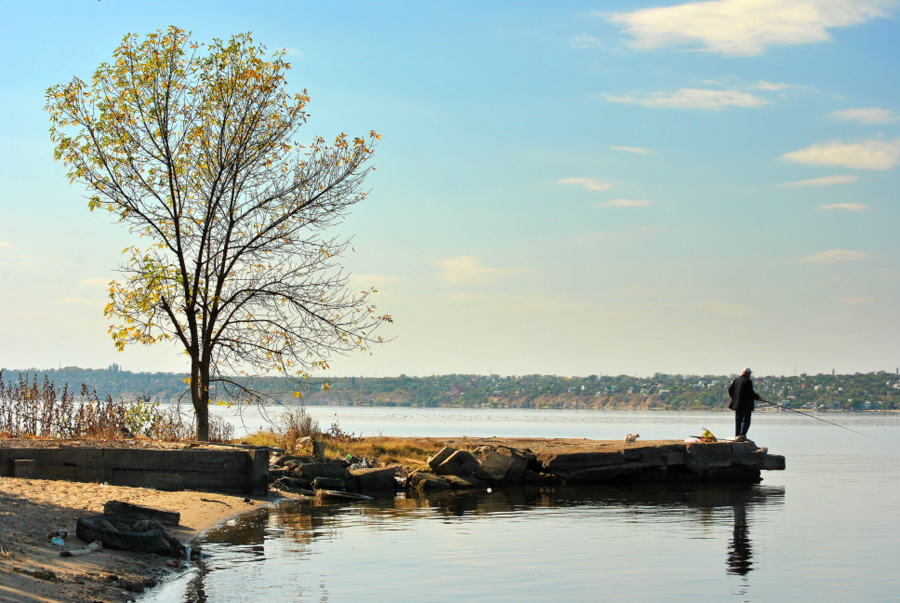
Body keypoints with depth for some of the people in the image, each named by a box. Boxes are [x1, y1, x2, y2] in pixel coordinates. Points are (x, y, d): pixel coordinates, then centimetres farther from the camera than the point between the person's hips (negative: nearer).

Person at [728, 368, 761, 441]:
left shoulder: (736, 380, 10)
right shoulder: (747, 381, -13)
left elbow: (730, 389, 13)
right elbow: (750, 392, -17)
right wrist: (757, 397, -2)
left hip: (737, 404, 7)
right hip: (746, 405, -7)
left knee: (738, 421, 12)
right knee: (746, 420, -5)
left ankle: (737, 435, 13)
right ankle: (742, 435, -17)